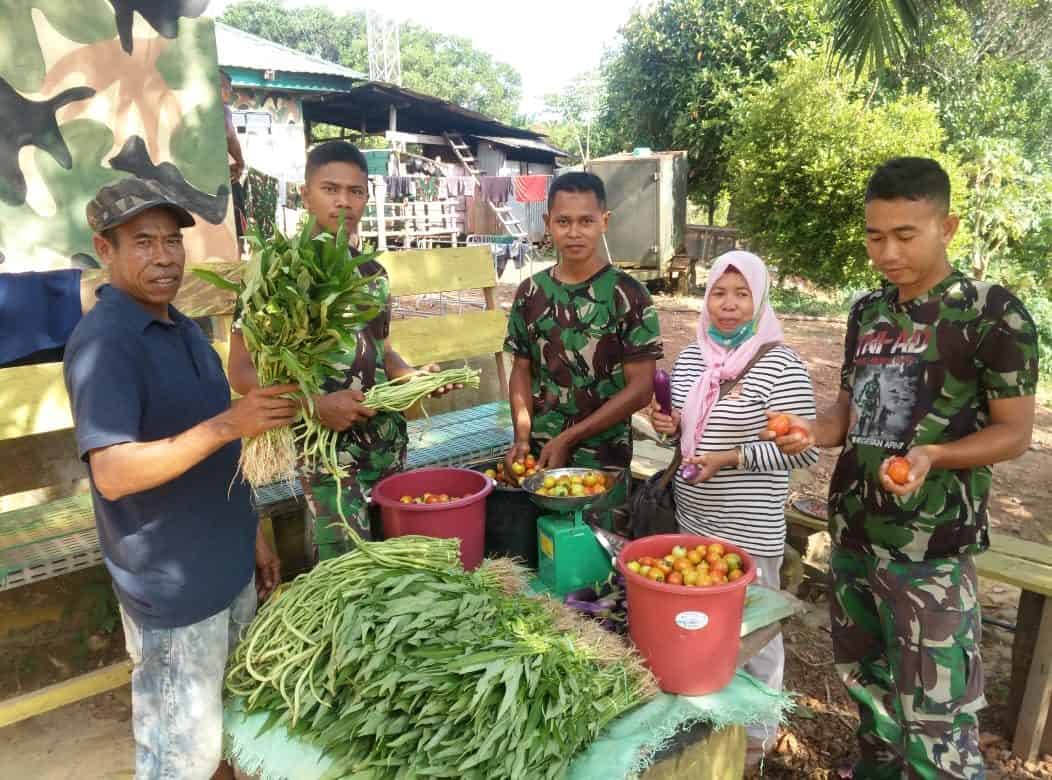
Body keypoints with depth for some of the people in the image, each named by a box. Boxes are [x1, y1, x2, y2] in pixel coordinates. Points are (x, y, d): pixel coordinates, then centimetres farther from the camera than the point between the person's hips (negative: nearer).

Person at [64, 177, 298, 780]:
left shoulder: (183, 329, 9)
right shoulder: (103, 343, -18)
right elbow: (113, 474, -27)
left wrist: (253, 535, 15)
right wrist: (227, 424, -33)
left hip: (229, 567, 8)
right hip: (172, 586, -8)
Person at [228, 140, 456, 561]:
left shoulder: (373, 272, 9)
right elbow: (242, 372, -10)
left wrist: (415, 377, 1)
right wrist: (315, 405, -22)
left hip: (388, 443, 6)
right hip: (326, 449, -6)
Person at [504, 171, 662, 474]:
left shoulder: (627, 295, -10)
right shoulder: (530, 293, 2)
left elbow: (641, 388, -11)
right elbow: (522, 370, 7)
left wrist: (567, 439, -14)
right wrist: (522, 436, -8)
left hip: (603, 459, -3)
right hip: (539, 454, 3)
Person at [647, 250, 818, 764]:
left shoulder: (780, 365, -15)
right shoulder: (689, 358, 5)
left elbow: (806, 449, -17)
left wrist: (733, 457, -23)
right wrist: (669, 427, -4)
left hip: (749, 530, -6)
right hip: (690, 517, 6)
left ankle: (755, 732, 35)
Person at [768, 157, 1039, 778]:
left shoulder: (994, 313, -10)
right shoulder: (868, 312, 7)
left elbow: (1015, 433, -9)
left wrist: (932, 455, -27)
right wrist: (812, 433, -7)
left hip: (930, 549, -6)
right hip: (852, 533, 6)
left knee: (934, 718, 0)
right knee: (867, 685, 21)